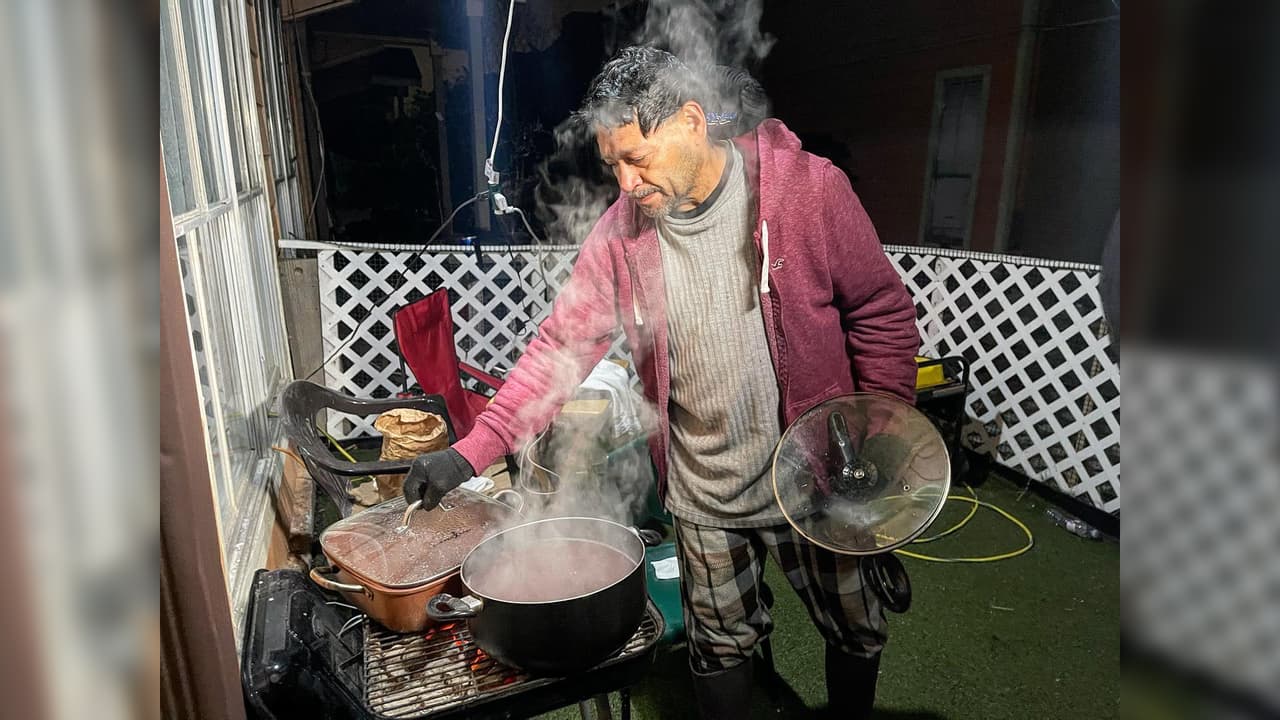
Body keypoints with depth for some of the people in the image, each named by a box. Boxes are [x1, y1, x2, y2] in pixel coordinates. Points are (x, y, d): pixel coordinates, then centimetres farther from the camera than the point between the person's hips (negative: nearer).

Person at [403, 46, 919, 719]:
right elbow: (561, 344, -8)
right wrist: (471, 451, -17)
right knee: (719, 644, 19)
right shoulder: (620, 232, -7)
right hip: (701, 494, 1)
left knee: (855, 629, 21)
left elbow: (882, 313, -7)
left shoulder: (807, 189, -15)